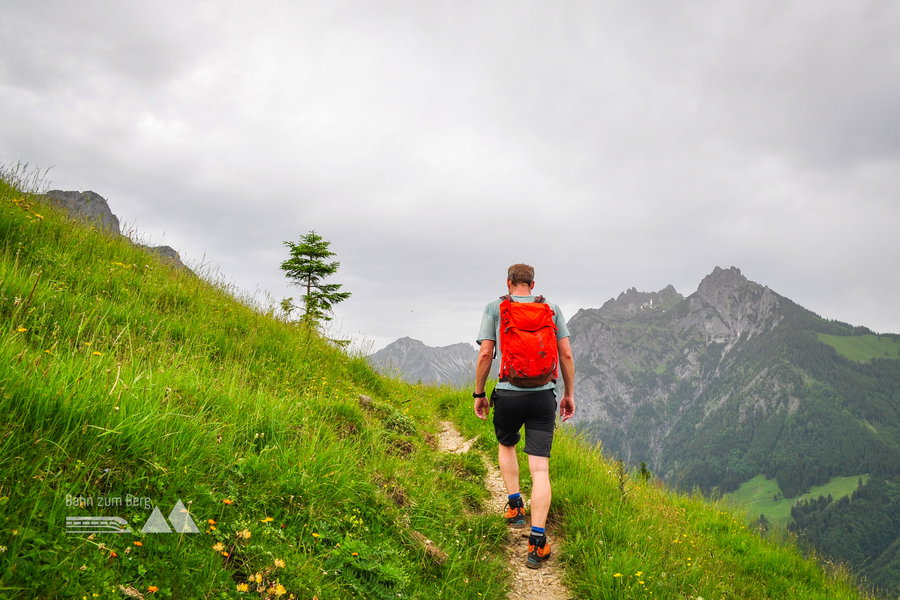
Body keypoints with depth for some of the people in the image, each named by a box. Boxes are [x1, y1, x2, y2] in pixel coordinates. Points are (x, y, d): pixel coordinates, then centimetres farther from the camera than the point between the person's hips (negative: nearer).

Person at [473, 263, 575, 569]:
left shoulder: (495, 308, 4)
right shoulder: (552, 309, 9)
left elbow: (485, 354, -3)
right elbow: (566, 354, 5)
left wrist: (479, 393, 6)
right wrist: (569, 394, 14)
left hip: (508, 393, 0)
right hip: (543, 394, 1)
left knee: (506, 445, 30)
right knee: (540, 468, -1)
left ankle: (515, 506, 25)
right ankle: (537, 543, -6)